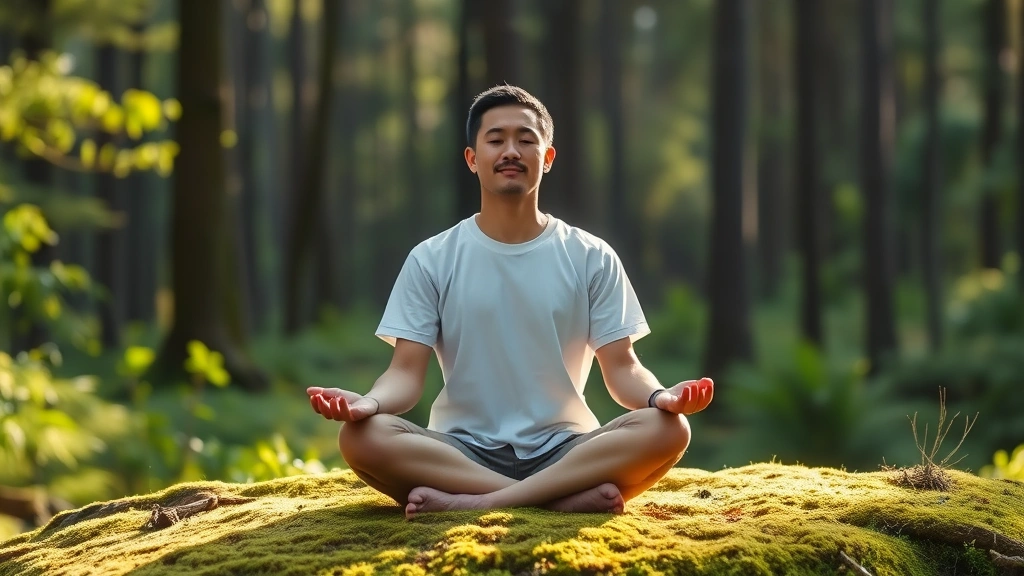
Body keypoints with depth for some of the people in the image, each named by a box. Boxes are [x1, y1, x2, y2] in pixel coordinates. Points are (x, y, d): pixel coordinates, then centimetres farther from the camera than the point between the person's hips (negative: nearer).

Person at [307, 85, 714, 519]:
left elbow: (622, 368, 2)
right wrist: (370, 401, -25)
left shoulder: (592, 259, 8)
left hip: (564, 452, 1)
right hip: (463, 454, 0)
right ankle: (569, 498, -29)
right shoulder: (431, 261, 6)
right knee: (361, 436, -31)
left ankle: (469, 503, -29)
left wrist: (660, 396, -23)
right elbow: (407, 373, -1)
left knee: (667, 430, -28)